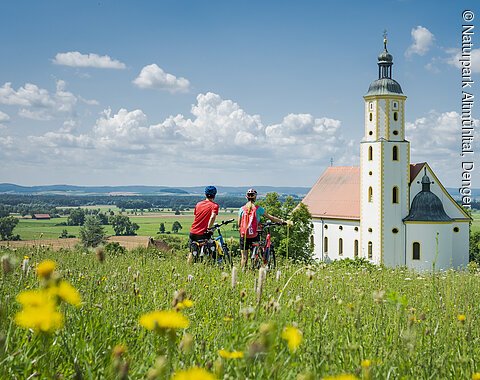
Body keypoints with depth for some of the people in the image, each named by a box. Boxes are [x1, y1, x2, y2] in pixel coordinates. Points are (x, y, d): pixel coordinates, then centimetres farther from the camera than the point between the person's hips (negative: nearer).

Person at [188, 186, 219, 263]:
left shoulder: (198, 204, 10)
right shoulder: (214, 205, -7)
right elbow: (212, 217, -24)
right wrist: (208, 229, -14)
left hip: (193, 232, 5)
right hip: (203, 233, -5)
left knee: (192, 252, 19)